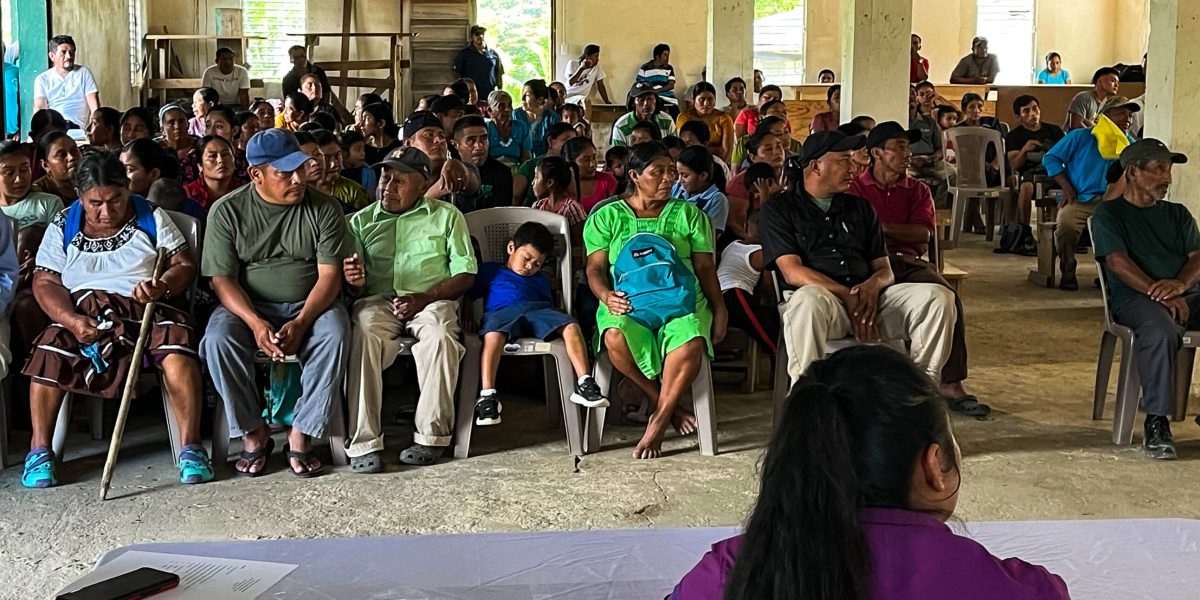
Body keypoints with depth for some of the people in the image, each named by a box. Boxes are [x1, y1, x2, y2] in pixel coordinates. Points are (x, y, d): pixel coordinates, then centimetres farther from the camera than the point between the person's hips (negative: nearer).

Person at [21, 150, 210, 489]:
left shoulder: (152, 218, 8)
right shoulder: (63, 227, 9)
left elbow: (184, 266, 3)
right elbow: (45, 282, 1)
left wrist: (162, 287, -21)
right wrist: (72, 320, -18)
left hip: (147, 309, -1)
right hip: (84, 311, 1)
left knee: (176, 344, -33)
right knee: (49, 351, -29)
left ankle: (190, 447, -31)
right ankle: (40, 449, -17)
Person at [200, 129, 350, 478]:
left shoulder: (323, 209, -3)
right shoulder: (227, 211, -3)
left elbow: (330, 275, -8)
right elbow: (221, 279, -7)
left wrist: (301, 323, -24)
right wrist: (255, 323, -25)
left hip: (309, 305, 0)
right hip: (248, 306, 0)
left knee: (335, 334, -32)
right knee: (217, 338, -31)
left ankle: (301, 437, -22)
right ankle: (254, 435, -16)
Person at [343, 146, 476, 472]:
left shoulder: (446, 216, 13)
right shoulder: (361, 220, 18)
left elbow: (465, 274, 5)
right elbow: (355, 287, 14)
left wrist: (425, 298, -11)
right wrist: (354, 282, -12)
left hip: (431, 299, -1)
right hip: (378, 300, 1)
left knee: (439, 334, -36)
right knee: (362, 334, -34)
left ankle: (431, 436, -25)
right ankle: (364, 442, -32)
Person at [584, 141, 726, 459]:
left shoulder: (688, 213, 18)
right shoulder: (607, 217, 15)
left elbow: (705, 267, 15)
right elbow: (595, 268, 7)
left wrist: (719, 309, 0)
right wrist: (606, 295, -16)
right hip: (627, 302, 0)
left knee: (691, 343, -36)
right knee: (616, 338, -37)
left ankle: (657, 423, -19)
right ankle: (666, 405, -15)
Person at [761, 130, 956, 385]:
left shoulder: (860, 207, 25)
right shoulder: (779, 209, 9)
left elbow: (884, 268, 20)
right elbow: (792, 272, -5)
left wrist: (874, 284, -7)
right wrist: (847, 295, -16)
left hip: (869, 298, 5)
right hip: (823, 296, -5)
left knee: (938, 297, -17)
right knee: (809, 300, -41)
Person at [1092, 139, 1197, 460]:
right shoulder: (1109, 213, 12)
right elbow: (1117, 262, -4)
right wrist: (1160, 295, -18)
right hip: (1134, 297, -5)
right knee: (1160, 332, -39)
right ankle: (1156, 423, -34)